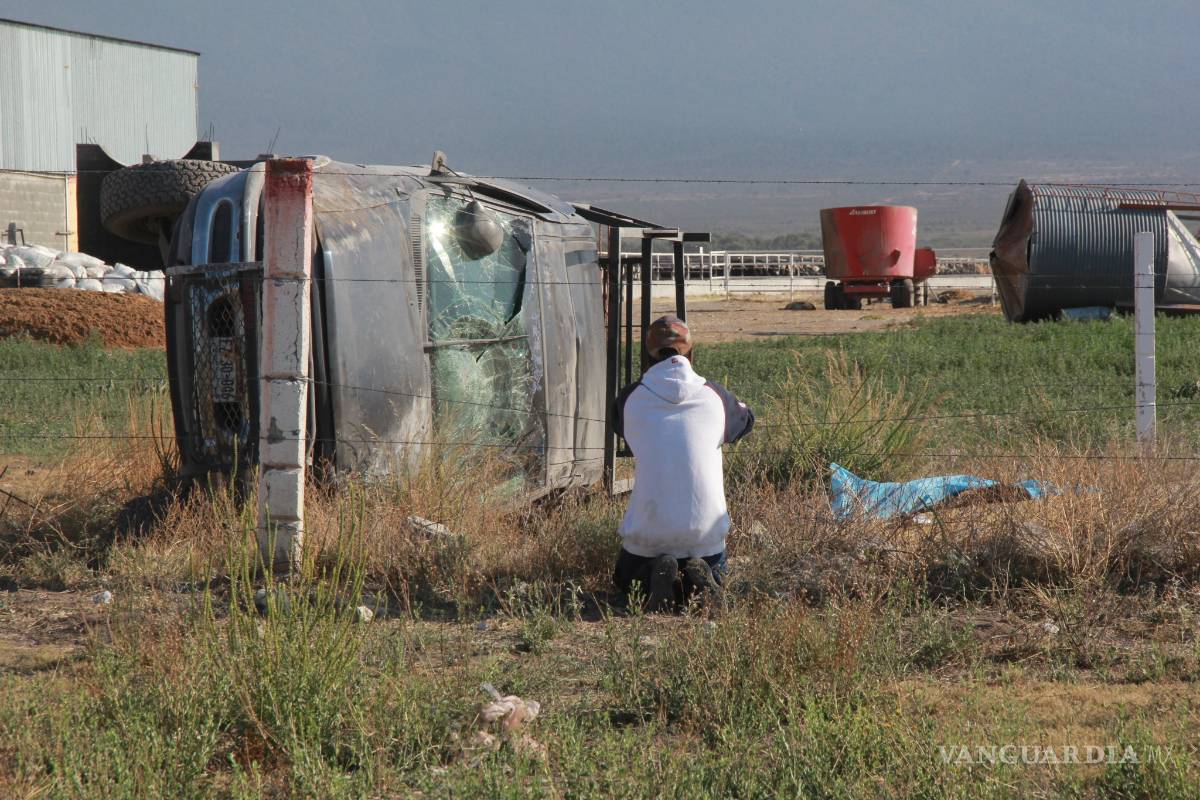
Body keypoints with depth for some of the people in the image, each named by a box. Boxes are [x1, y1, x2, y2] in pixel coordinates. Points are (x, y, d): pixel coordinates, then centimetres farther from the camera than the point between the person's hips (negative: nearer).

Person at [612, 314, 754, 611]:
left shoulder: (630, 398, 0)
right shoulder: (714, 395, 1)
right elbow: (745, 420, 23)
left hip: (648, 529, 0)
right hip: (705, 530, 1)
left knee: (626, 579, 29)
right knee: (716, 573, 32)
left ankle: (653, 576, -7)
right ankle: (699, 575, -5)